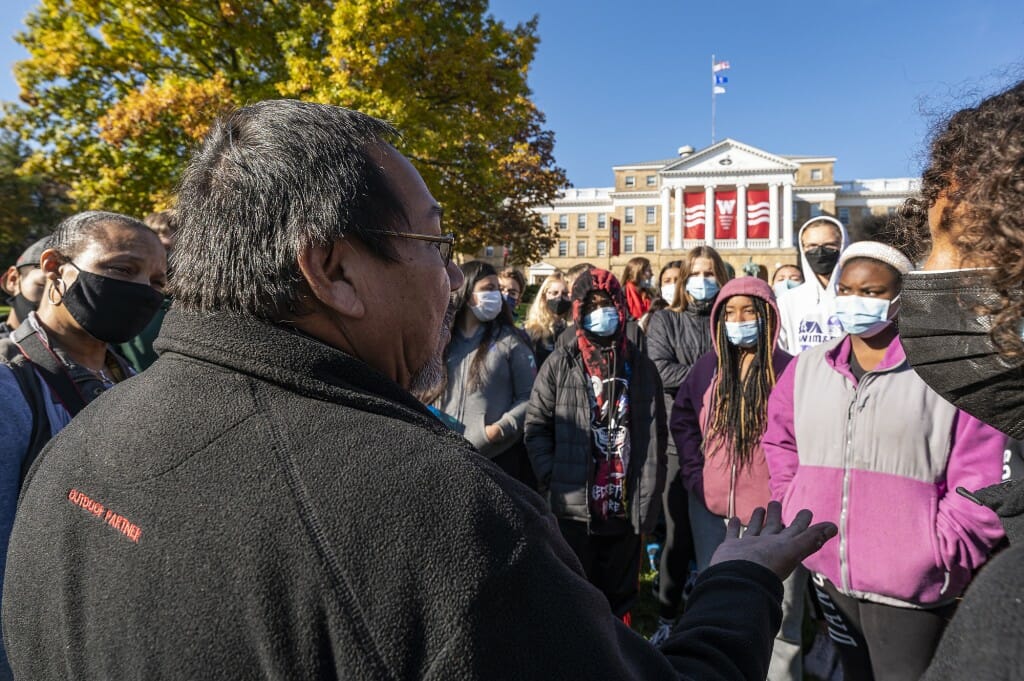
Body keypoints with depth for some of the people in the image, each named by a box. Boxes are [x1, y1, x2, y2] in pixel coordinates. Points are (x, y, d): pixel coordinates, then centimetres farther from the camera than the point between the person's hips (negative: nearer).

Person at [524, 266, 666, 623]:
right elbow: (536, 426, -2)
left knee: (620, 597, 16)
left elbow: (654, 436, 6)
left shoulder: (641, 367, 7)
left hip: (625, 509, 2)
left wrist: (649, 498, 1)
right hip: (572, 508, -2)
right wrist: (553, 481, -12)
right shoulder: (560, 364, 1)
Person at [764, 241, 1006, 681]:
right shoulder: (807, 368, 4)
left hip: (908, 582, -5)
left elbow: (981, 483, -10)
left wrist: (940, 556, -11)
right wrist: (791, 511, 9)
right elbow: (779, 441, 17)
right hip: (828, 570, 5)